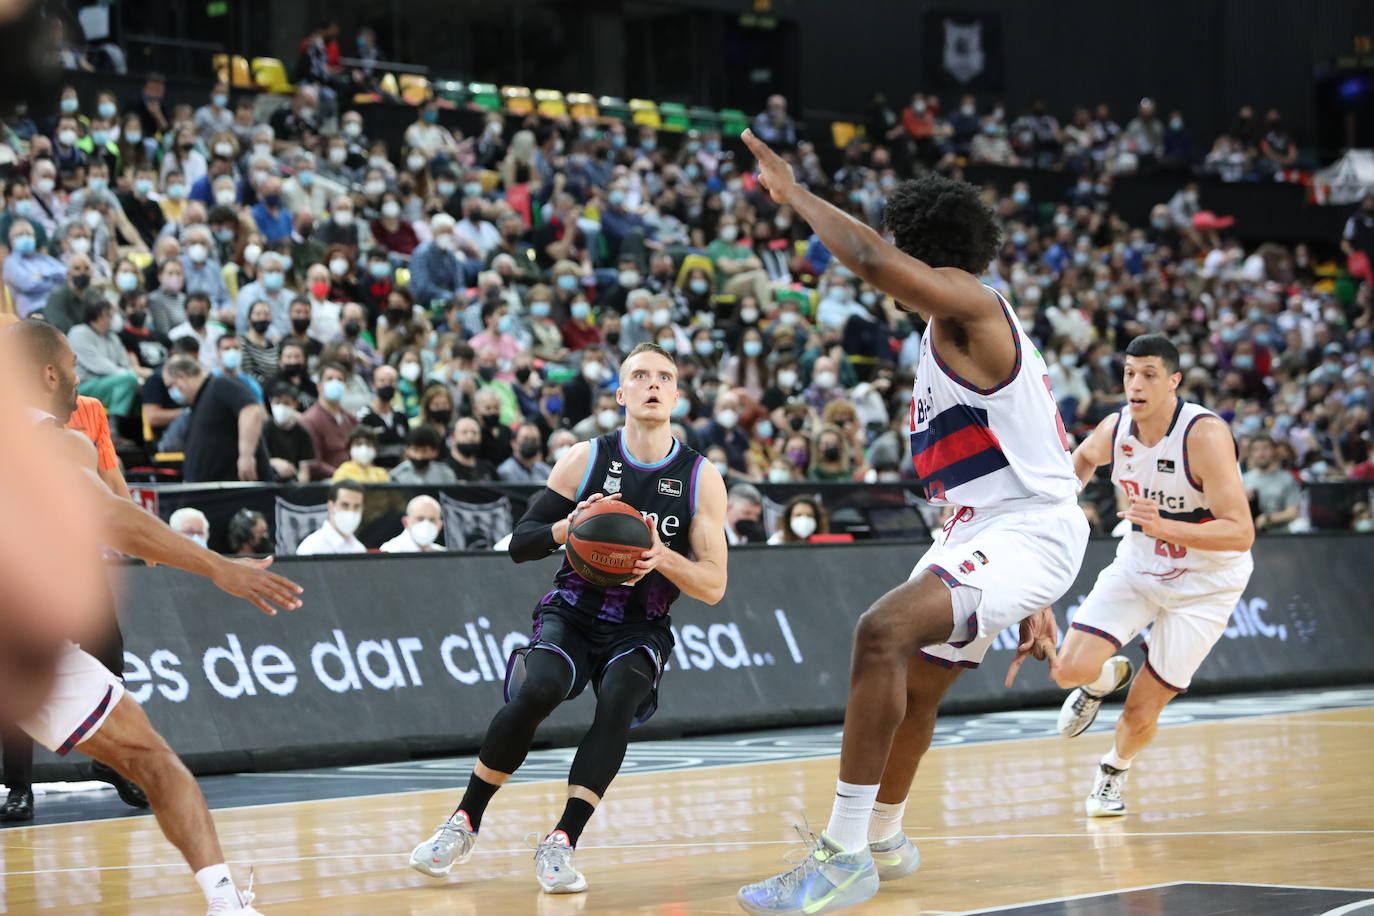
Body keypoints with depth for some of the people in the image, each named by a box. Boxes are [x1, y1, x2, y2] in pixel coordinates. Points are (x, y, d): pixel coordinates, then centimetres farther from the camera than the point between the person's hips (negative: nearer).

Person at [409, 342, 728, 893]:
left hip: (640, 629, 0)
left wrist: (661, 556, -25)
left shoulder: (701, 479, -3)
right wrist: (568, 526, -23)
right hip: (571, 614, 0)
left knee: (618, 699, -32)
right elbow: (519, 544, -1)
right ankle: (463, 825, -11)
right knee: (536, 692, -28)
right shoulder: (587, 459, -3)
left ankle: (561, 844, -29)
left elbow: (713, 586, -5)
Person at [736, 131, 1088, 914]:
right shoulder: (965, 329, 20)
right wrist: (1030, 603, 28)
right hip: (982, 528, 11)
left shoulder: (968, 304, -12)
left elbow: (870, 258, -31)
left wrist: (794, 193, -13)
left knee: (883, 633, -28)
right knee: (917, 684, 25)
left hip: (1028, 528, -11)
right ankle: (885, 839, 49)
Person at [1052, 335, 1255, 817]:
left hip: (1203, 583, -4)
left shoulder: (1205, 435, -28)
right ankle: (1104, 678, 22)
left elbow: (1241, 532, -32)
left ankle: (1115, 771, 33)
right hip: (1139, 564, 4)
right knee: (1070, 669, -16)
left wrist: (1164, 527, -42)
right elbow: (1084, 456, 18)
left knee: (1140, 713, -2)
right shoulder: (1115, 429, -10)